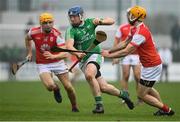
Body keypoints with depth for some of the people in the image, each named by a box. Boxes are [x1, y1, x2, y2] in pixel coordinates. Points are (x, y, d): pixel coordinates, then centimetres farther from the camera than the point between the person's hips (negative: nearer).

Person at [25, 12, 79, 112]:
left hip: (57, 62, 0)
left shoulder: (56, 35, -21)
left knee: (68, 87, -2)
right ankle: (56, 89, 14)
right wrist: (29, 53, 13)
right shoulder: (34, 32, -13)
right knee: (50, 86, -24)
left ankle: (74, 107, 24)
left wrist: (53, 56, -48)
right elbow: (27, 38, 14)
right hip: (42, 64, 0)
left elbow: (65, 54, -30)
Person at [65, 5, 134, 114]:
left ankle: (99, 104, -25)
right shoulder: (71, 30, -8)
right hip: (83, 60, 2)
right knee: (103, 87, -2)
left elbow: (111, 21, 6)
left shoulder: (90, 22, 0)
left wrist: (100, 21, -14)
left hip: (95, 55, -2)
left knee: (89, 75, -32)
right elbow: (69, 46, -26)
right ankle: (122, 94, 25)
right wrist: (77, 53, -46)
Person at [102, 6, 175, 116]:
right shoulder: (140, 28, 7)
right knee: (148, 88, 30)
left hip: (151, 67, -10)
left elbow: (125, 52, -27)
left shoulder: (140, 33, -25)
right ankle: (163, 108, 35)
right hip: (153, 64, 10)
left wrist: (109, 55, -18)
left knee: (142, 95, -1)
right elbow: (125, 44, 13)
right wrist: (109, 51, 7)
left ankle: (166, 110, 5)